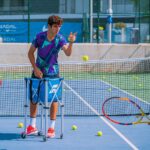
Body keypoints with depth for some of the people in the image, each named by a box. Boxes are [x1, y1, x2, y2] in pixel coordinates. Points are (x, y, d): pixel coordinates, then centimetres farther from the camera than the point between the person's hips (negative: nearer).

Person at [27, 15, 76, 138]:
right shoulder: (40, 37, -11)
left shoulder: (60, 39, -13)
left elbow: (68, 53, -28)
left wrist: (71, 42, -46)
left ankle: (52, 128, 8)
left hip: (52, 73, -1)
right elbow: (30, 53, -1)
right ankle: (32, 126, 20)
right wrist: (35, 68, -8)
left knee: (53, 100, 0)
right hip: (38, 72, 2)